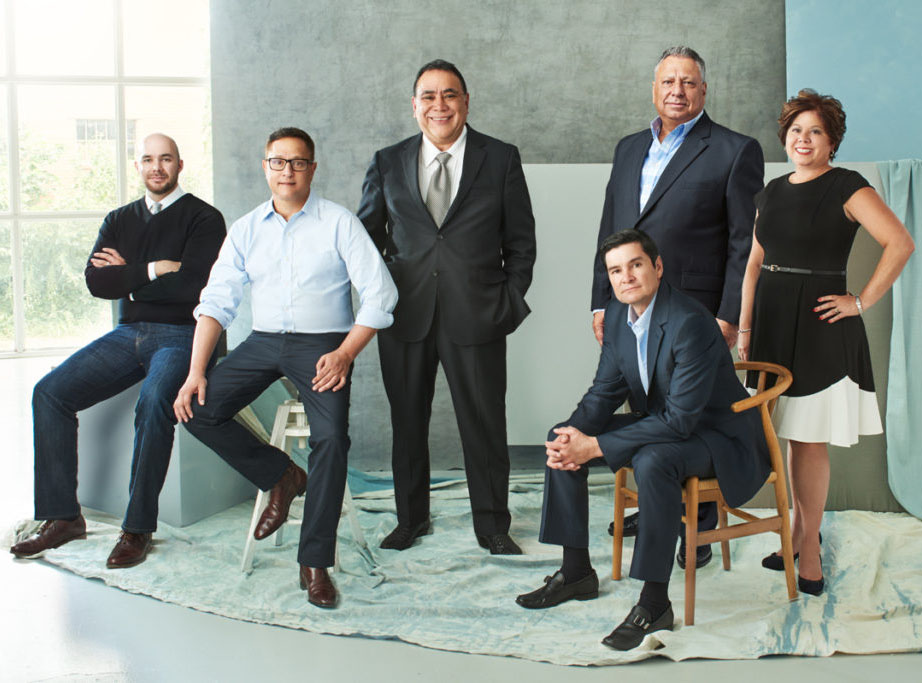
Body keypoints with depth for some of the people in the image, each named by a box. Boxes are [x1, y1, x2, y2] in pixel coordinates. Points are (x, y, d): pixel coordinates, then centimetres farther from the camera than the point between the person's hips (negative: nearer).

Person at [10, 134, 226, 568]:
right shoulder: (119, 220, 18)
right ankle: (63, 517, -8)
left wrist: (127, 276, -4)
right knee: (49, 392, -13)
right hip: (127, 334, 6)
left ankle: (138, 528, -25)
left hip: (181, 335, -6)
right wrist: (153, 270, -8)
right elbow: (95, 281, 4)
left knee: (153, 401, -35)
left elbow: (193, 285, -13)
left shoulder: (203, 218, 1)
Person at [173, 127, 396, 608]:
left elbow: (380, 293, -6)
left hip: (323, 344, -4)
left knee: (331, 437, -27)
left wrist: (345, 354, -18)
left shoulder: (339, 223, -1)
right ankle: (280, 477, 4)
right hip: (263, 342, 4)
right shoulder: (246, 230, 10)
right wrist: (196, 372, -5)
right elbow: (216, 302, 7)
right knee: (196, 410, -15)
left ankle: (315, 563, -16)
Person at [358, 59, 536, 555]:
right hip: (405, 316, 2)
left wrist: (510, 301, -1)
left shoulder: (501, 160, 4)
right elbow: (367, 234, 14)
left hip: (476, 317, -2)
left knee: (484, 423, 5)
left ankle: (492, 524, 21)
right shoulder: (388, 163, 8)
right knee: (407, 421, 11)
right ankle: (410, 518, 29)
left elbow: (521, 241, 6)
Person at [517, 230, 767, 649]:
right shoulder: (617, 315, -1)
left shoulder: (690, 322, -27)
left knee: (652, 461, -38)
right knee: (562, 437, -1)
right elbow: (605, 391, 7)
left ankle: (654, 603, -24)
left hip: (717, 436, -9)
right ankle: (576, 571, 9)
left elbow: (680, 419, -30)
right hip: (658, 423, 9)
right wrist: (576, 434, -16)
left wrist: (595, 446, -29)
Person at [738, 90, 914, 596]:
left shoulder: (846, 187, -6)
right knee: (790, 434, 12)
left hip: (819, 325, -6)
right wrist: (744, 326, 10)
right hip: (773, 321, 6)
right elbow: (755, 262, 16)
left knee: (809, 438, -4)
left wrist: (862, 301, -13)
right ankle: (800, 530, 24)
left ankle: (808, 544, 5)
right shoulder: (773, 192, 14)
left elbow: (900, 243, -14)